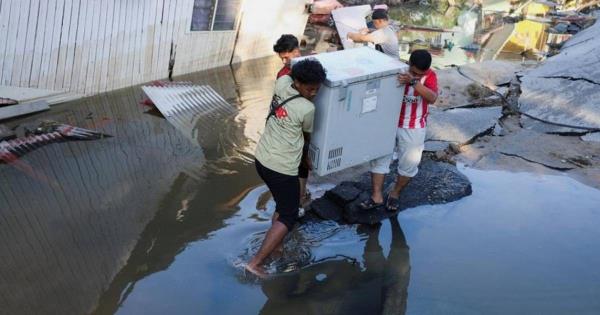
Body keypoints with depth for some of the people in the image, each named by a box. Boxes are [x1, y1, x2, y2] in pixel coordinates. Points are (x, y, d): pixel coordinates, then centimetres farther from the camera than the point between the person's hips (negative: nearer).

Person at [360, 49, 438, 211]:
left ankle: (395, 194, 28)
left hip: (413, 128, 0)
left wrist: (414, 82, -39)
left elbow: (432, 98, -29)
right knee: (379, 157, -1)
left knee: (409, 163, 7)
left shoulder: (430, 75, -12)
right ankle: (377, 196, 8)